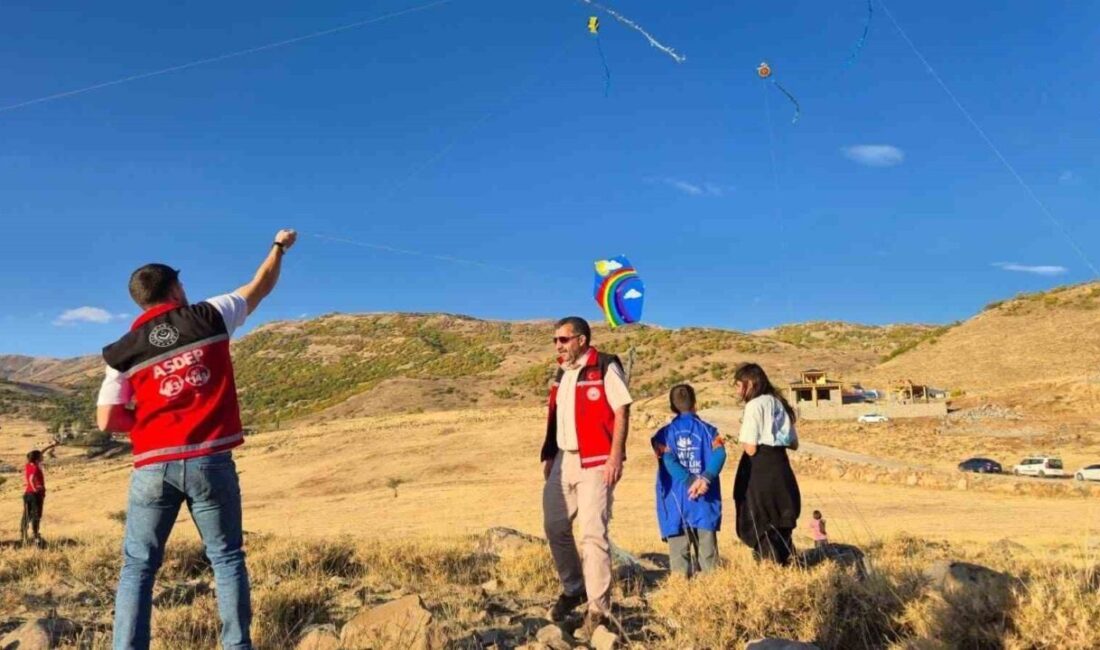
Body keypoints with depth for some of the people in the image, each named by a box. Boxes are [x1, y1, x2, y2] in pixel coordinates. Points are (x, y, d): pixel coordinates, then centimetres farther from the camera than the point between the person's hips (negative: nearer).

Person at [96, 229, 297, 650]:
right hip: (210, 461, -1)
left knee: (138, 566, 9)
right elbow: (262, 285, 17)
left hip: (154, 466, 1)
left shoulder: (124, 350, 6)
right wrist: (280, 246, 33)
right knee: (226, 558, 9)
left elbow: (107, 421, 2)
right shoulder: (209, 317, 2)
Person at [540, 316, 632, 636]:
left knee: (593, 533, -6)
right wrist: (549, 456, 14)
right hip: (563, 460, 8)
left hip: (595, 462, -7)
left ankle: (598, 608, 5)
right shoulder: (562, 373, 14)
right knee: (555, 527, 11)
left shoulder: (606, 367, -8)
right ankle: (573, 588, 30)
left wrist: (616, 456, -18)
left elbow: (622, 411, -12)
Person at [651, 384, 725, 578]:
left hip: (675, 504, -1)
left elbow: (669, 461, -12)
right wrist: (706, 478, -22)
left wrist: (689, 481, -19)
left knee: (679, 553, 2)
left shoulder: (664, 434, 4)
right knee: (708, 553, 7)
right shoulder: (707, 430, 6)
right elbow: (718, 453, -11)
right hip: (705, 502, 1)